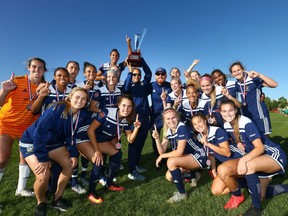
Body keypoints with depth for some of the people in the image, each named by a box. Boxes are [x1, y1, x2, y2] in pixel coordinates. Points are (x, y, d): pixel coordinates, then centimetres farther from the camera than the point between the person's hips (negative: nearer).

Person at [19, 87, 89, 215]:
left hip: (53, 142, 7)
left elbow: (70, 135, 0)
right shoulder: (57, 108, -29)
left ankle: (57, 198, 18)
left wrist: (73, 154, -10)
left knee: (69, 165, -4)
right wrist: (43, 158, -29)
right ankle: (41, 203, 13)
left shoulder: (81, 114, -8)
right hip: (32, 141, -6)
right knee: (44, 176, -21)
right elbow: (39, 132, -29)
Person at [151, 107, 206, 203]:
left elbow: (179, 152, -29)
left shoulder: (182, 128, -25)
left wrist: (162, 156, -17)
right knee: (169, 177, -1)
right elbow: (162, 151, -8)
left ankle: (182, 193, -7)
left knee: (171, 161, -27)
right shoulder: (168, 130, -2)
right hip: (186, 157, 8)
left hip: (198, 156, -8)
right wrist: (157, 138, -24)